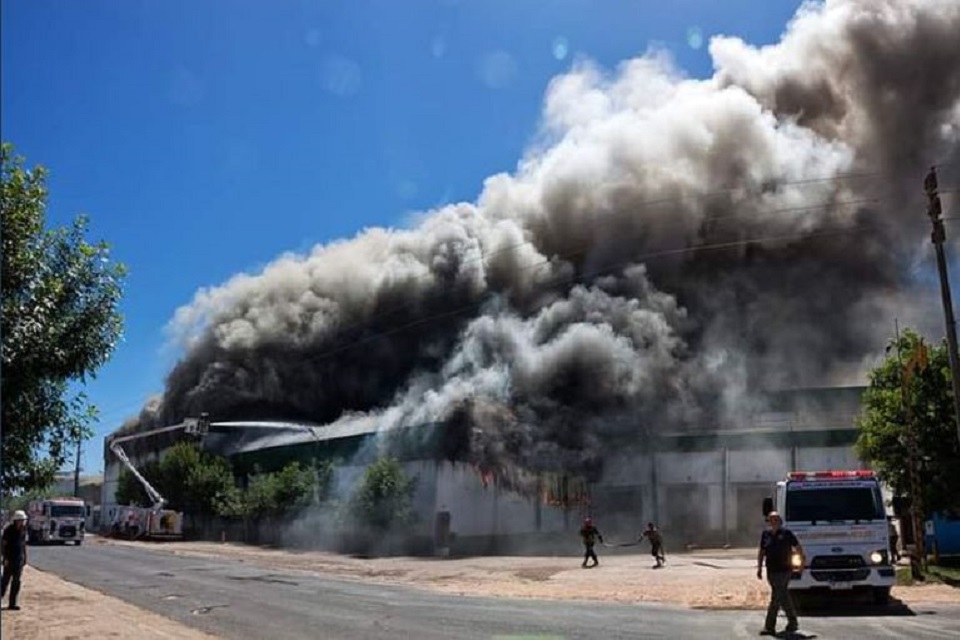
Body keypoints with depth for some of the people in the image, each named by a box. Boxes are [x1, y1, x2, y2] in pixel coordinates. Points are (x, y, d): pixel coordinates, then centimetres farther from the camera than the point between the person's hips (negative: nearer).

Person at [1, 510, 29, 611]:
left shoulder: (23, 529, 7)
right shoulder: (8, 529, -10)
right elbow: (4, 545, -10)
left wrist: (25, 558, 12)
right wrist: (5, 558, -16)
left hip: (19, 559, 5)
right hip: (10, 559, -5)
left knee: (16, 581, 4)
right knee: (6, 580, -2)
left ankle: (13, 603, 8)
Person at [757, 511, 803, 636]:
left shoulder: (786, 533, -6)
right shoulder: (766, 534, 8)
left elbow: (798, 547, 3)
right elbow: (761, 552, 14)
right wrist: (759, 567, 9)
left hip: (783, 571, -5)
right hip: (771, 571, 5)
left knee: (776, 598, -7)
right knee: (784, 598, 14)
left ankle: (769, 627, -1)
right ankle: (793, 623, 26)